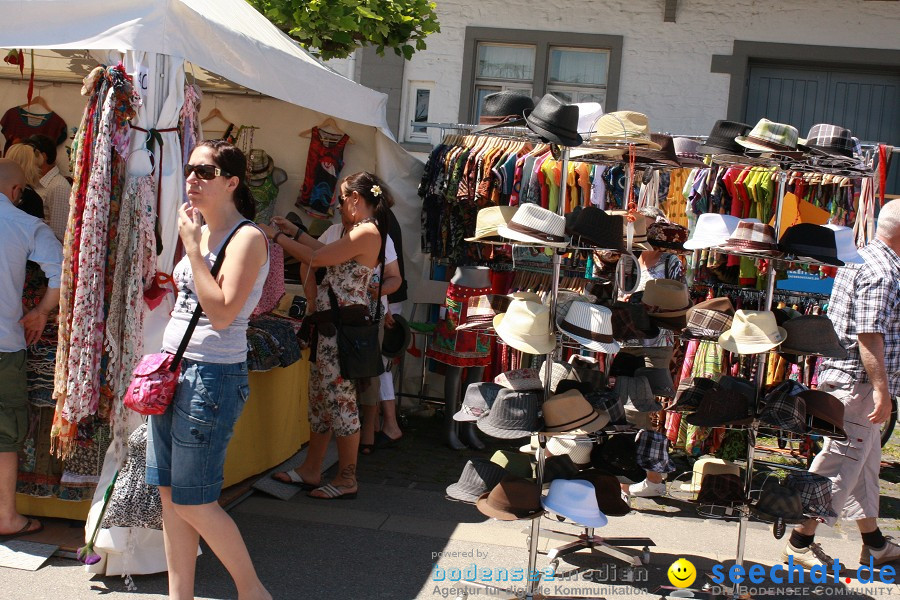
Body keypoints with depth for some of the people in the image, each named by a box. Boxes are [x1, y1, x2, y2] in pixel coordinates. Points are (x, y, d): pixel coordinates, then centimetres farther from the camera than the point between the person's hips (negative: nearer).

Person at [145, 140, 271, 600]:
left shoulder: (247, 238, -13)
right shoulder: (200, 232, 12)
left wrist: (191, 247, -20)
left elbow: (221, 312, -23)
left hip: (212, 376, -8)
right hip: (173, 369, 8)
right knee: (169, 493, 11)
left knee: (192, 503, -1)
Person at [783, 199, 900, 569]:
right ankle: (800, 544, 5)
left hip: (841, 376, 11)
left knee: (866, 462, 17)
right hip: (859, 382, -11)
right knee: (839, 463, -3)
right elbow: (869, 335, -24)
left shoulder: (862, 258, 15)